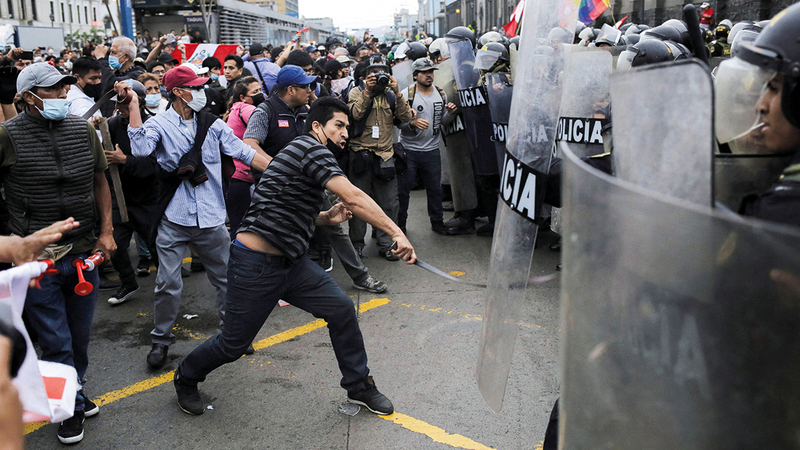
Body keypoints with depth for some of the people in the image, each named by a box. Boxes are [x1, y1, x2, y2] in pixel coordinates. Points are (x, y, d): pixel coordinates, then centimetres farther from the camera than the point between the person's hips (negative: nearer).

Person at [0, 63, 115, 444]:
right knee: (56, 342, 6)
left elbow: (100, 181, 12)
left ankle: (75, 388, 40)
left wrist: (106, 232, 5)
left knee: (80, 335, 17)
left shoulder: (83, 129, 4)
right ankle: (72, 406, 25)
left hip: (84, 253, 4)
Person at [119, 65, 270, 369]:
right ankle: (161, 340, 20)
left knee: (226, 278, 12)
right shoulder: (159, 124, -4)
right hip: (174, 219, -3)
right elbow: (141, 149, -24)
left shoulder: (213, 125, 6)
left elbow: (245, 153, 5)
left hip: (211, 218, 3)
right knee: (168, 283, 0)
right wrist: (133, 106, -21)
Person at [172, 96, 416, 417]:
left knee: (341, 309, 1)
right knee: (234, 343, 4)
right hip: (256, 264, -9)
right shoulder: (310, 147, -15)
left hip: (290, 262, 10)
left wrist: (328, 217, 7)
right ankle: (186, 377, 34)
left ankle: (358, 386, 16)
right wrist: (396, 233, -30)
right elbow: (353, 197, -28)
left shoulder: (314, 154, 16)